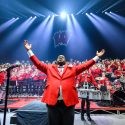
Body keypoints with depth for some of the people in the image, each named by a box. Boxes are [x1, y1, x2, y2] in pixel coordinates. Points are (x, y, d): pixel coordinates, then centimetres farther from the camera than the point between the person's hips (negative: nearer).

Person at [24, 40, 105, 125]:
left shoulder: (72, 69, 15)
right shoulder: (49, 68, 15)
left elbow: (85, 65, 12)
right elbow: (38, 63, 12)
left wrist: (97, 57, 11)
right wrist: (29, 50, 8)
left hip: (68, 102, 0)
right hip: (52, 102, 1)